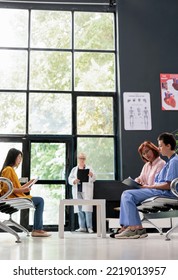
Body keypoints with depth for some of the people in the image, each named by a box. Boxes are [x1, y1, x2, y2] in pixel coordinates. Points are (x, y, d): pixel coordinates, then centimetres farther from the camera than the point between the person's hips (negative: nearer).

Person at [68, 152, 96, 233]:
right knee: (79, 209, 1)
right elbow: (70, 179, 8)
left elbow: (93, 179, 0)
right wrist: (74, 181, -15)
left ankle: (89, 227, -9)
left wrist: (91, 175, -24)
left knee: (87, 208, -10)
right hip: (77, 191, 3)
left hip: (86, 192, -3)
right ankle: (82, 227, 6)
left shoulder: (89, 169, 9)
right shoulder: (74, 169, 16)